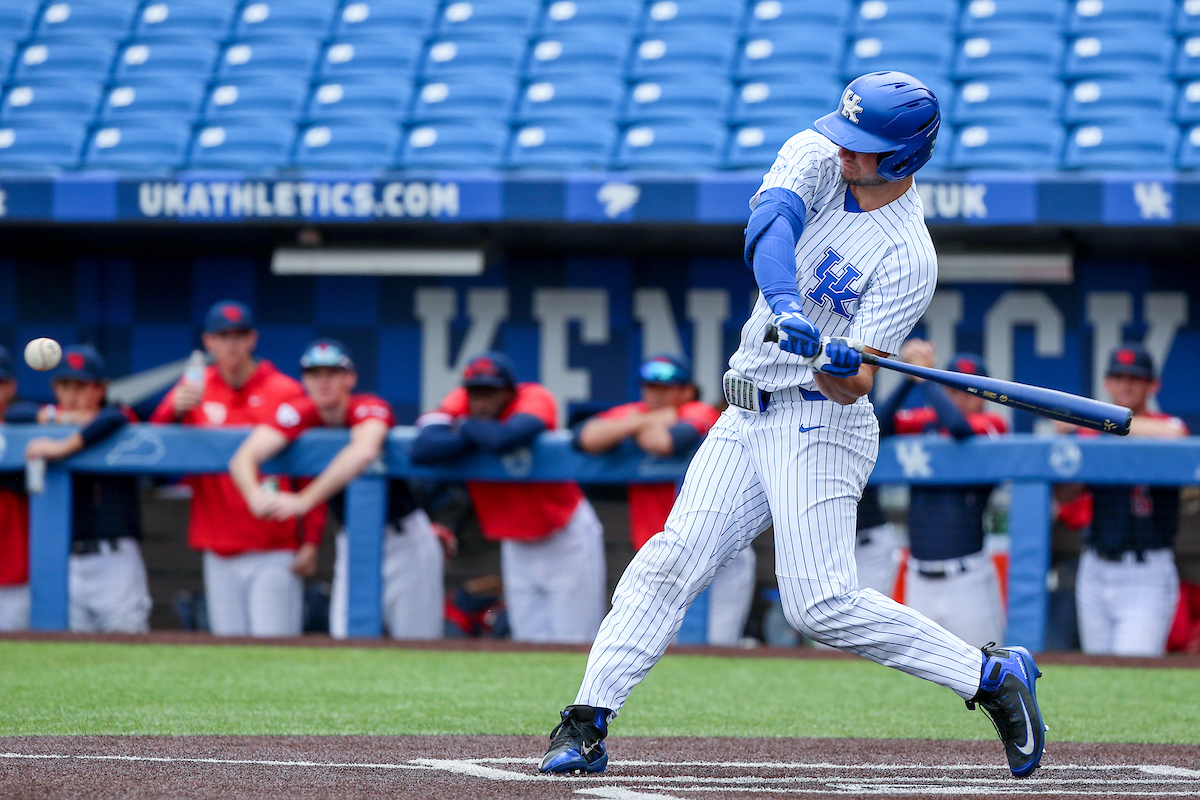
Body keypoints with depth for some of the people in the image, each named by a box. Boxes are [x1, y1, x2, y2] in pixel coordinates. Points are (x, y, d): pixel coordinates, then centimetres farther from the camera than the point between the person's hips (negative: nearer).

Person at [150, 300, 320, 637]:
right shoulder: (195, 389, 11)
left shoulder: (287, 392, -2)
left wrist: (310, 541, -10)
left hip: (274, 553, -4)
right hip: (219, 554, 4)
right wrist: (175, 410, -21)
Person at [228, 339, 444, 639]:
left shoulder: (370, 409, -21)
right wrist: (255, 493, -47)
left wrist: (305, 500, -51)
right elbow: (243, 457, -24)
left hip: (404, 540, -4)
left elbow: (364, 452, -45)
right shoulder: (298, 413, -10)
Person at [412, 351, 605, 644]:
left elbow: (505, 439, -42)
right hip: (515, 542, 5)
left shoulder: (535, 399, -21)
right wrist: (482, 435, -29)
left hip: (565, 536, -5)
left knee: (573, 650, -6)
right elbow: (422, 449, -27)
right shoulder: (461, 402, -9)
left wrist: (467, 425, -23)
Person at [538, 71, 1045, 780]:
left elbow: (853, 388, -19)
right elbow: (770, 221, -23)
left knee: (821, 603, -14)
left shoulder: (908, 259, -17)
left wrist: (835, 365, -41)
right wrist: (784, 301, -40)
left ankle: (994, 677, -3)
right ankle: (587, 726, -4)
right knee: (671, 562, -4)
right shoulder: (817, 157, -1)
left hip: (820, 424, -6)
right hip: (748, 419, 6)